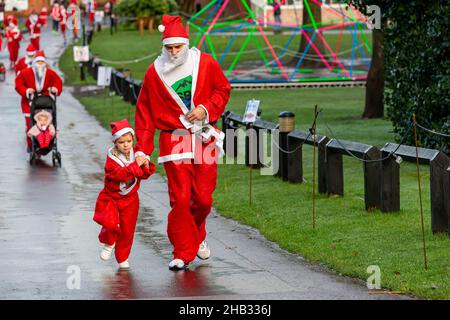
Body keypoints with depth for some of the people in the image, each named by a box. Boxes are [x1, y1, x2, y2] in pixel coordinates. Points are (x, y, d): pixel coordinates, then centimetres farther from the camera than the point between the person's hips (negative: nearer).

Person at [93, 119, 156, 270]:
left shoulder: (136, 155, -3)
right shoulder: (112, 158, -17)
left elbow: (144, 175, 0)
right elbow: (119, 174, -31)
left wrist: (146, 166, -21)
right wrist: (135, 165, -37)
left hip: (130, 199, 4)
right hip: (111, 197, -3)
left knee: (127, 230, 6)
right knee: (110, 223, -22)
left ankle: (123, 258, 24)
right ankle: (109, 243, 11)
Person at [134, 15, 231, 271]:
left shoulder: (206, 63, 0)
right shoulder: (155, 73, 0)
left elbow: (223, 90, 11)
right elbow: (145, 112, 4)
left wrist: (206, 109, -8)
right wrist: (142, 149, 0)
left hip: (204, 140, 1)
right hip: (174, 141, -1)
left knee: (203, 197, 4)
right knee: (180, 199, -8)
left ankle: (197, 237, 33)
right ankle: (183, 253, 2)